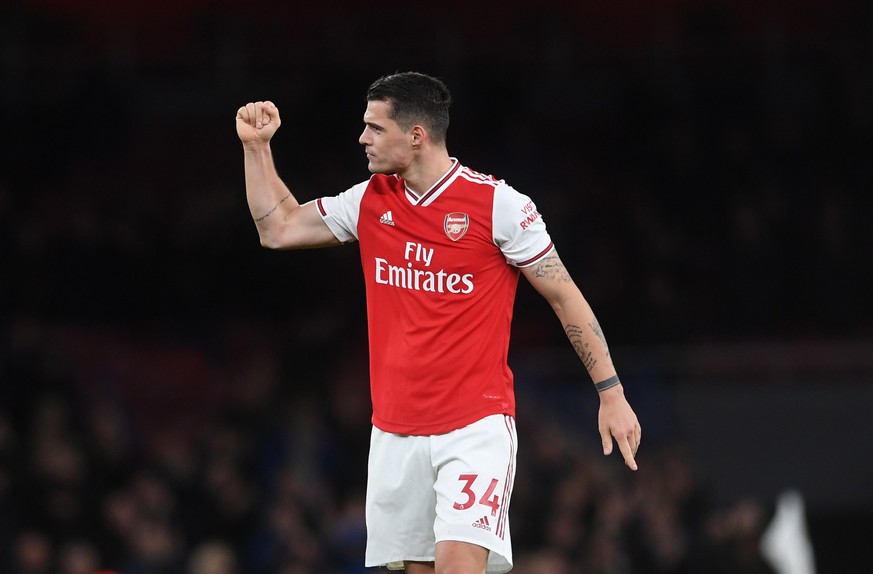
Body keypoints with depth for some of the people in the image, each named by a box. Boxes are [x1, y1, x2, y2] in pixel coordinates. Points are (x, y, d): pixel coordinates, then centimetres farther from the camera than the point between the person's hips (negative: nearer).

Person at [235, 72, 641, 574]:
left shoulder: (497, 203, -9)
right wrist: (257, 146, 10)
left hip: (476, 425, -6)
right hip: (395, 432, 6)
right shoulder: (371, 201, 8)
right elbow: (279, 228, 19)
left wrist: (611, 392, -5)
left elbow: (565, 296, -3)